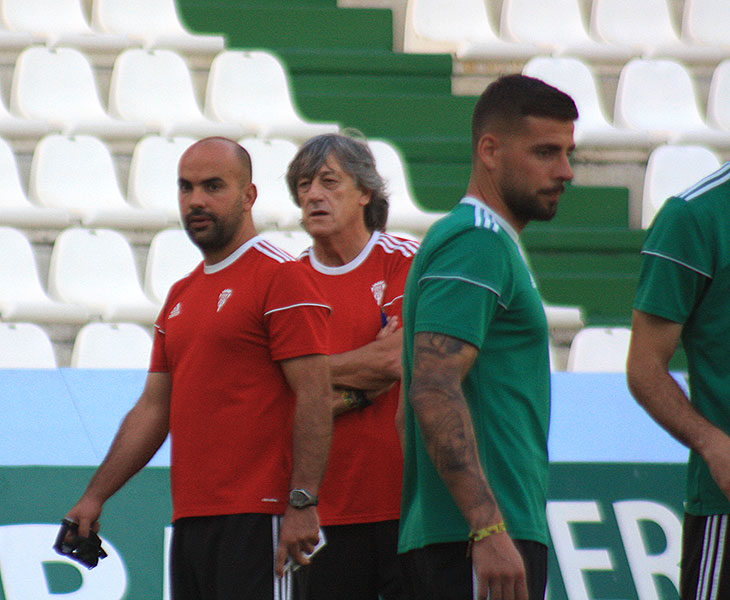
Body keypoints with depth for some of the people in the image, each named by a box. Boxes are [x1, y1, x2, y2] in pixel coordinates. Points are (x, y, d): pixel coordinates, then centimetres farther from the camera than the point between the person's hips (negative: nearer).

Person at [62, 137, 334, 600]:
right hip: (190, 521, 8)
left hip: (254, 520, -8)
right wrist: (95, 497, 15)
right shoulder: (181, 296, 21)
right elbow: (153, 410, 22)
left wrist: (302, 503, -19)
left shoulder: (281, 276, -5)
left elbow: (315, 396, -12)